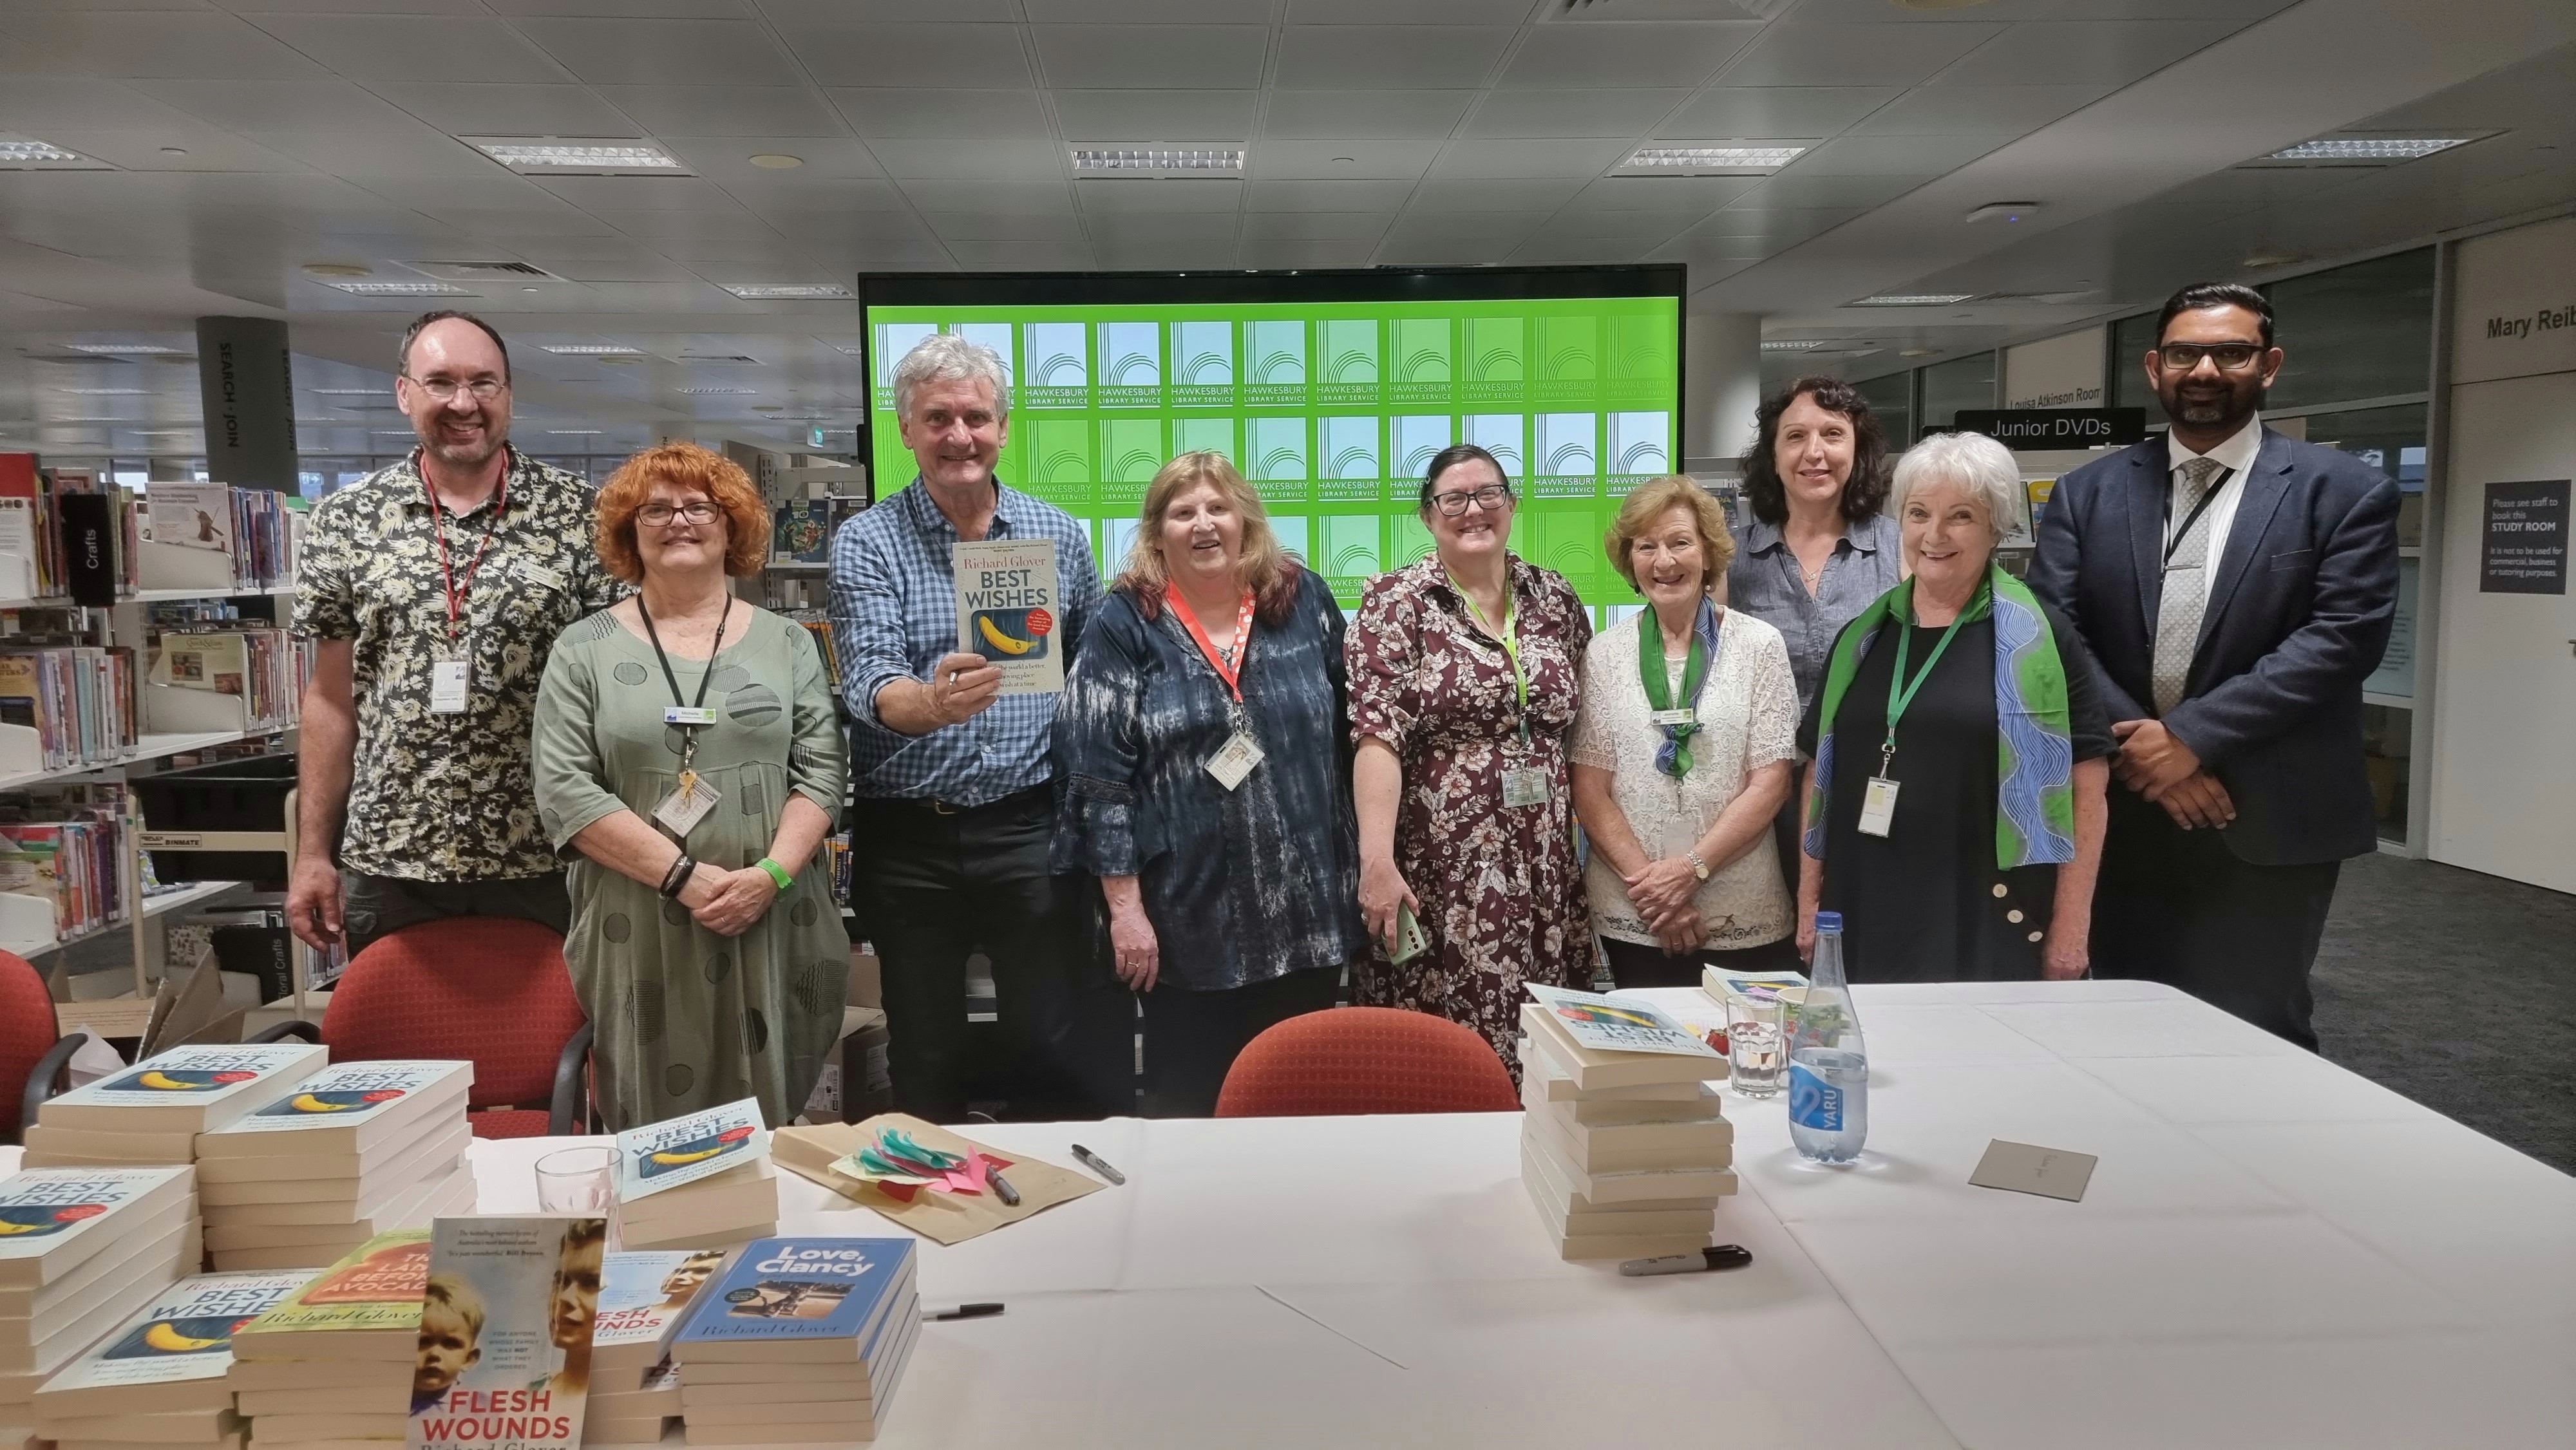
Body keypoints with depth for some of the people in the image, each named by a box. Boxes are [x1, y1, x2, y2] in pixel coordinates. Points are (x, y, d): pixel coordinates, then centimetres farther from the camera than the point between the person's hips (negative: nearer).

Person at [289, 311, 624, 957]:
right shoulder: (346, 521, 3)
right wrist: (313, 852, 5)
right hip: (387, 858, 2)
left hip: (545, 858, -1)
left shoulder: (578, 513, -2)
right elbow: (331, 697, 7)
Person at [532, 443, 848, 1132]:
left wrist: (771, 874, -13)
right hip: (640, 937, -1)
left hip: (772, 928, 1)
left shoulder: (786, 643, 9)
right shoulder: (584, 650, 4)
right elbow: (564, 791, -5)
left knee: (769, 1127, 7)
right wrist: (685, 878, -14)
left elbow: (822, 771, 3)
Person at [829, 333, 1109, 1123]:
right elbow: (869, 681, -16)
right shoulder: (866, 543, -2)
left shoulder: (1059, 536, 5)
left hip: (1030, 829, 1)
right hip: (907, 841, 0)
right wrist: (929, 703, -39)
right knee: (924, 1063, 12)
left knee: (1064, 1048, 4)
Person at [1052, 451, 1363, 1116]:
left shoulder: (1305, 601, 6)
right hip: (1190, 919, -2)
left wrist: (1365, 865, 9)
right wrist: (1125, 906, -10)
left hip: (1307, 910, 3)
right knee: (1191, 1106, 7)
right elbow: (1098, 776, -6)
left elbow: (1349, 736, 11)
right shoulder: (1124, 626, -3)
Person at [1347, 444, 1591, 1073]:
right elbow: (1377, 738, -13)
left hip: (1543, 869, 4)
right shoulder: (1396, 603, -5)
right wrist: (1377, 863, -21)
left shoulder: (1555, 598, 9)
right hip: (1440, 870, -4)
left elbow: (1583, 727, 16)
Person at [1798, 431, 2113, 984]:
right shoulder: (1861, 638, 10)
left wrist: (2071, 928, -8)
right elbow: (1821, 772, 14)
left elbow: (2085, 782, -5)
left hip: (1989, 930, -3)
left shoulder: (2035, 638, -3)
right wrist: (1809, 902, 10)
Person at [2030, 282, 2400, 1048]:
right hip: (2122, 811, 3)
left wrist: (2193, 735, -17)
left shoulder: (2347, 491, 0)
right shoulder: (2088, 492, 6)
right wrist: (2136, 744, -13)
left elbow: (2343, 637, -11)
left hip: (2269, 824, -2)